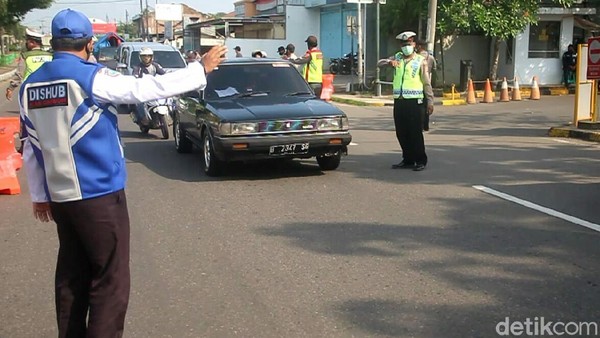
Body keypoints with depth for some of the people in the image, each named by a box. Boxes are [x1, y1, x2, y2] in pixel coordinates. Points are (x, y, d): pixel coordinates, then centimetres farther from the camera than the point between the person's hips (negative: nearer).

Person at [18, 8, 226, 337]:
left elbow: (31, 148, 10)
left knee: (71, 278, 16)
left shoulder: (29, 86, 7)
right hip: (99, 195, -7)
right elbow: (147, 88, -14)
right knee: (109, 282, 1)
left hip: (59, 196, 7)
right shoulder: (90, 77, -14)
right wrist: (202, 68, -5)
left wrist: (39, 195, 19)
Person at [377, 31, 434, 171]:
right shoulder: (397, 57, 14)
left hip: (415, 102, -5)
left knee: (415, 133, -3)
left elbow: (427, 83, 0)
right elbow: (379, 63, 8)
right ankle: (408, 160, 20)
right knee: (401, 133, 9)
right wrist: (389, 62, -14)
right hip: (399, 101, 5)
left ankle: (421, 161, 7)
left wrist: (430, 101, -5)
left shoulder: (420, 61, 1)